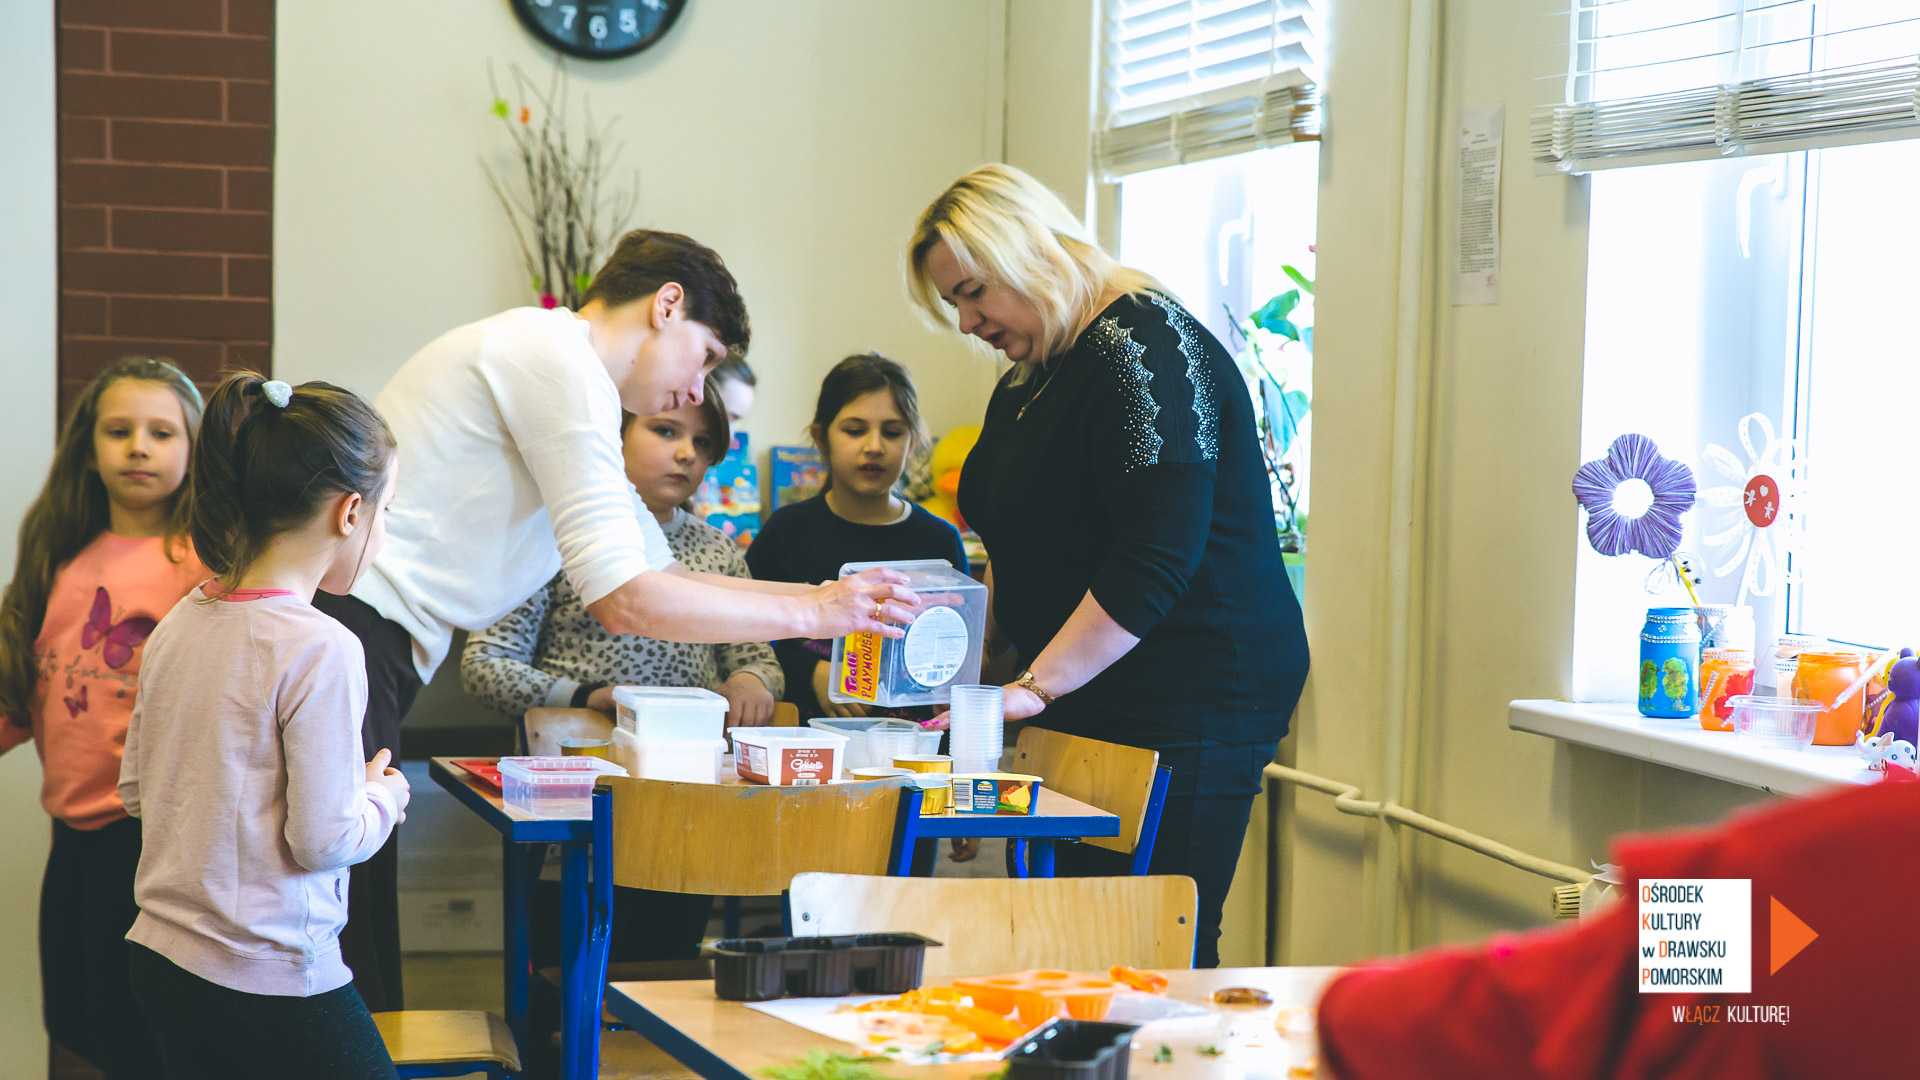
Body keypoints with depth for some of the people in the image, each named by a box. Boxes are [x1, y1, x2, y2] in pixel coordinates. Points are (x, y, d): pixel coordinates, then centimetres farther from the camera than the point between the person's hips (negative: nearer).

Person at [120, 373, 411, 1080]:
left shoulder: (176, 627, 4)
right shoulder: (320, 650, -19)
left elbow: (135, 792, 13)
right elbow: (324, 839, -18)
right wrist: (384, 794, 2)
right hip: (270, 982, -8)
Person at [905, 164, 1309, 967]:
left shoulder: (1142, 346, -13)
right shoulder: (1026, 383, 18)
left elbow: (1155, 560, -22)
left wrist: (1034, 686, -21)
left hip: (1190, 711, -9)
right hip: (1085, 715, 9)